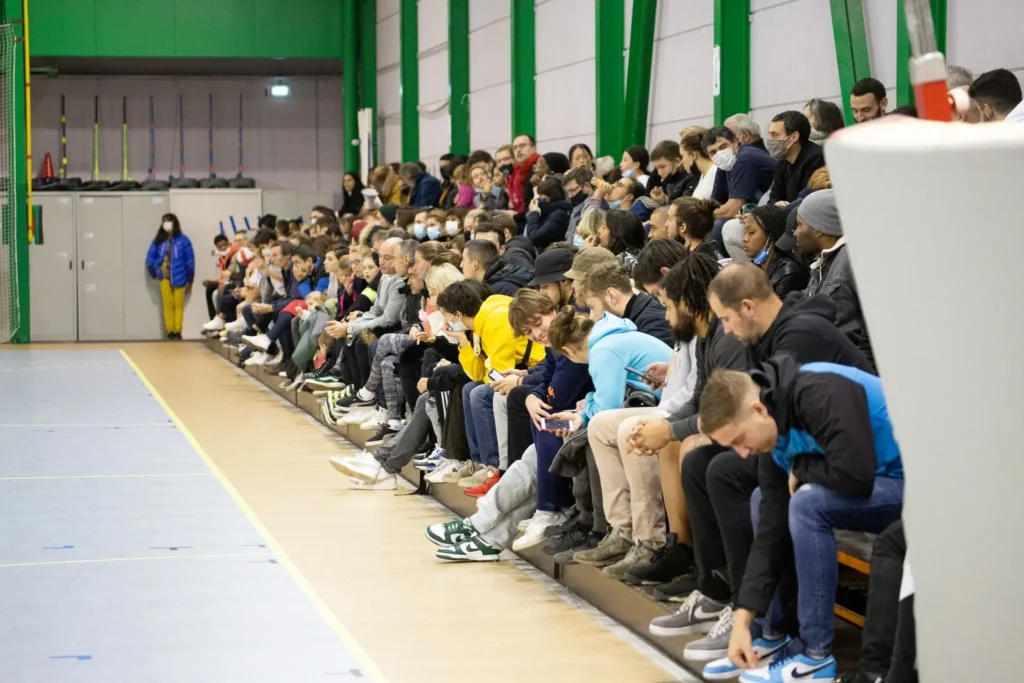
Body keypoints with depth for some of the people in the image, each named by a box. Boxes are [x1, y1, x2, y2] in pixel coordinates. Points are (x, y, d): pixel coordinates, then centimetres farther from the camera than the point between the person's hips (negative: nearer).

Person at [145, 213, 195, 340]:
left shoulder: (183, 240, -5)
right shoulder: (158, 240, 4)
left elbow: (190, 260, -4)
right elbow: (150, 257, 10)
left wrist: (189, 280, -4)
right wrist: (155, 273, 1)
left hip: (178, 277, -3)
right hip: (164, 277, 3)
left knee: (178, 304, 2)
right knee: (168, 303, 5)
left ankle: (177, 330, 5)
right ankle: (170, 330, 9)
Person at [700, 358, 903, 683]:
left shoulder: (821, 394, -24)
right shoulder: (775, 435, 2)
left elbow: (854, 473, -34)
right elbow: (771, 528, 1)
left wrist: (800, 468, -13)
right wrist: (743, 619, -3)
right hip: (877, 485, 10)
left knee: (807, 502, -26)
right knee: (764, 500, 12)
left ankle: (817, 656, -16)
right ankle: (772, 635, 11)